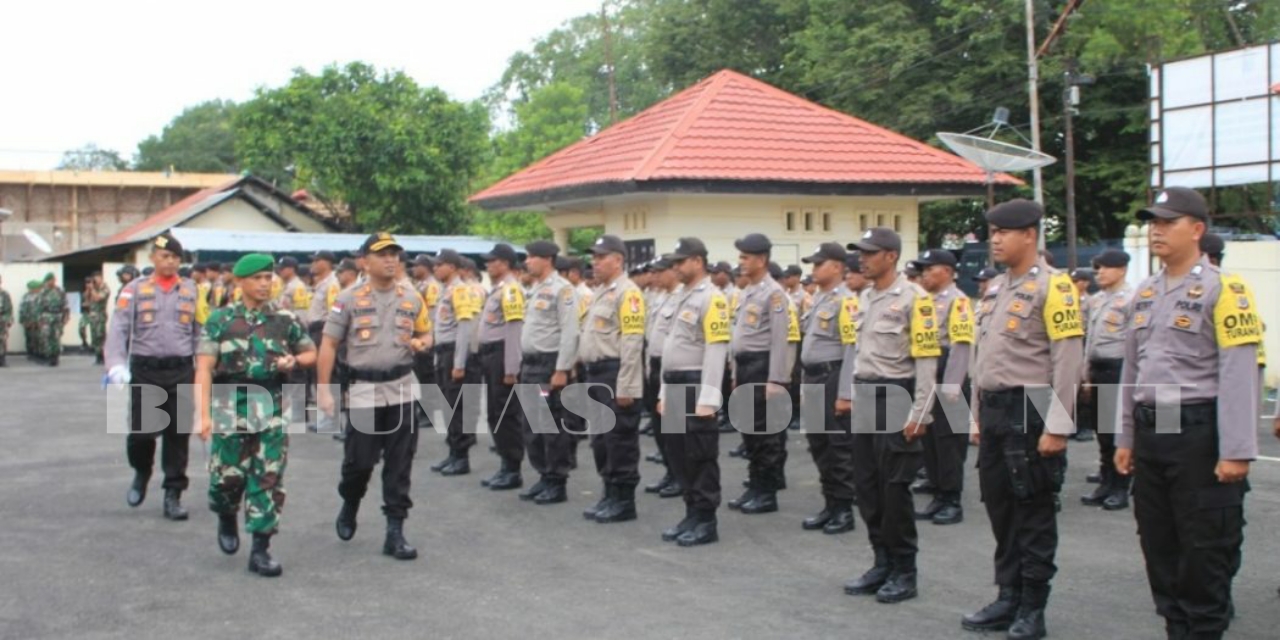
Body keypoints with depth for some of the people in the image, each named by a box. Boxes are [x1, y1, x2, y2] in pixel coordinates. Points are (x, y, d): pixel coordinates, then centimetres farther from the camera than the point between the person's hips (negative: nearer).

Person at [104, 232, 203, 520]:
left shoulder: (191, 290, 8)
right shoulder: (135, 289, 2)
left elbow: (199, 332, 10)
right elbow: (118, 329, -6)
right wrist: (116, 364, -20)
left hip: (182, 371, 1)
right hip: (145, 370, -1)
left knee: (178, 434, 3)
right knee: (141, 430, 0)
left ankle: (173, 495, 12)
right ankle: (141, 474, 32)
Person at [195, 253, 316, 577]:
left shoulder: (286, 319, 6)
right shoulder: (221, 320, 1)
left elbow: (311, 352, 18)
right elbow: (204, 367, -5)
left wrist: (294, 361, -5)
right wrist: (203, 412, -15)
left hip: (272, 408, 1)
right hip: (230, 407, -1)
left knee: (269, 479, -1)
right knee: (228, 474, 4)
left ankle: (260, 549, 6)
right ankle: (226, 519, 37)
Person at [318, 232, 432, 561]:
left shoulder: (412, 299, 7)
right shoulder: (348, 299, -3)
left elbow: (426, 334, 18)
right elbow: (329, 344, -2)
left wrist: (421, 343, -7)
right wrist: (323, 389, -7)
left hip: (402, 389, 3)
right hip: (364, 389, -2)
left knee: (399, 465, 2)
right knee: (359, 460, 3)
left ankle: (395, 531, 8)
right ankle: (349, 506, 33)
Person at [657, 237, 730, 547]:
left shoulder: (711, 298, -12)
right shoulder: (682, 297, 16)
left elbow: (716, 350, -18)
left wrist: (707, 399, -22)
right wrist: (664, 392, 18)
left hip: (696, 388, -9)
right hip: (675, 387, 9)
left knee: (701, 457, -2)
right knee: (678, 455, 13)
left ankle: (706, 522, 5)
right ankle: (692, 515, 22)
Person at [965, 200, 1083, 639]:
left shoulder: (1052, 286, -11)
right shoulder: (994, 288, 14)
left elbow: (1068, 361, -16)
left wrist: (1057, 427, -19)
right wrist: (979, 418, 18)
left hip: (1030, 412, -8)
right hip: (995, 411, 8)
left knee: (1034, 515, 2)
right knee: (1000, 508, 14)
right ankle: (1008, 600, 25)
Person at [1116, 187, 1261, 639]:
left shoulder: (1223, 291, -10)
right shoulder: (1145, 292, 13)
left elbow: (1239, 376, -15)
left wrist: (1236, 452, -19)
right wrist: (1125, 438, 16)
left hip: (1199, 433, -7)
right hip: (1150, 434, 7)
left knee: (1206, 551, 2)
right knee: (1159, 547, 14)